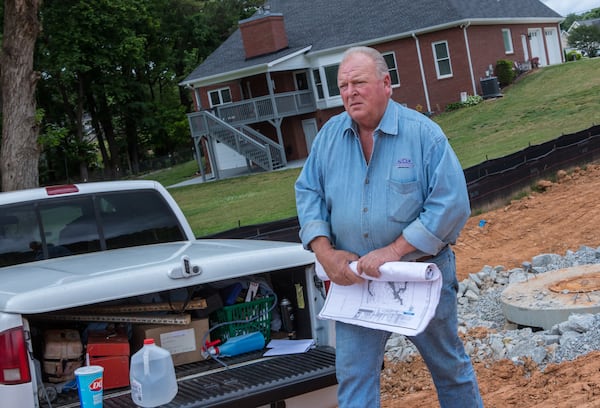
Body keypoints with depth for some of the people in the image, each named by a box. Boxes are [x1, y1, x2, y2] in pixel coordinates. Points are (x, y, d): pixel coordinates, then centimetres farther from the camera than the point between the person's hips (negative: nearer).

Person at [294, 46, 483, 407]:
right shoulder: (330, 135, 1)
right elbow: (308, 192, 6)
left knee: (450, 367, 15)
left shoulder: (424, 133, -13)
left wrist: (394, 251, -22)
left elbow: (452, 204, -17)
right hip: (353, 281, 3)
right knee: (353, 377, 5)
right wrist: (325, 252, -9)